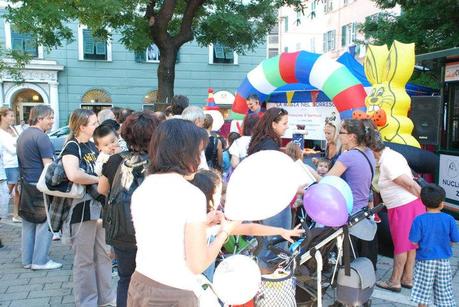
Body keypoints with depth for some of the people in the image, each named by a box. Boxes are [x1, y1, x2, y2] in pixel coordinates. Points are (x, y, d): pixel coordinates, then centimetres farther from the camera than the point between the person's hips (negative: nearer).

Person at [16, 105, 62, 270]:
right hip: (40, 187, -9)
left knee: (28, 224, 14)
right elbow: (48, 165, -19)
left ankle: (27, 260, 22)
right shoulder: (41, 137, -16)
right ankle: (40, 261, 7)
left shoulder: (23, 135, 12)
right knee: (45, 224, 1)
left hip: (25, 185, 9)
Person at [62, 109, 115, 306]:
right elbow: (73, 175, -33)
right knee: (84, 259, 6)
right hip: (82, 207, -8)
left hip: (100, 204, 8)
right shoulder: (72, 146, -14)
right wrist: (99, 179, -20)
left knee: (104, 254, 16)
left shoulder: (92, 145, 10)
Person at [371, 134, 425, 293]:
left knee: (401, 245, 3)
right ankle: (408, 279, 29)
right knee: (410, 244, 17)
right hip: (410, 205, 9)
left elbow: (411, 184, -20)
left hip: (404, 207, -9)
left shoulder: (387, 163, -21)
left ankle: (395, 282, 17)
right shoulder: (391, 155, 10)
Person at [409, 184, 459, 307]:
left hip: (425, 261, -2)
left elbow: (414, 242, -15)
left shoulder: (419, 220, -16)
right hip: (443, 261, 2)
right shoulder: (449, 219, -10)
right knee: (444, 291, 15)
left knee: (423, 292, 10)